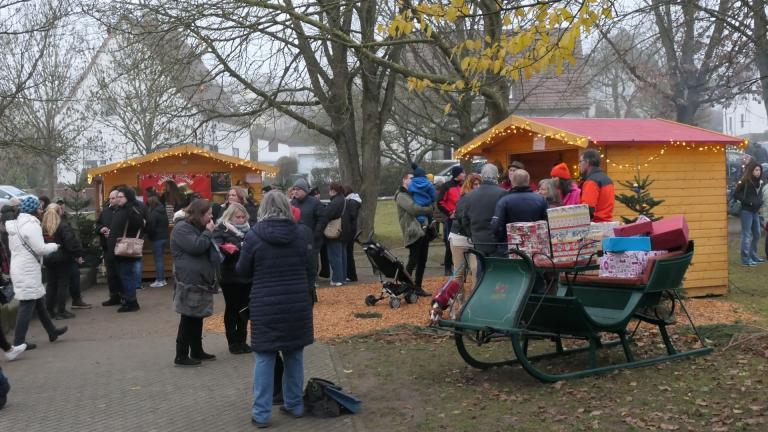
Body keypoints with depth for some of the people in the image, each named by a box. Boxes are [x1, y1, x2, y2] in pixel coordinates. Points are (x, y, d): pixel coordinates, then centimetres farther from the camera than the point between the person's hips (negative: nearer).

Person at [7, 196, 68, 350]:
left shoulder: (16, 224, 12)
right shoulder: (31, 224, -16)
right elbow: (40, 249, -19)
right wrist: (54, 246, 0)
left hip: (18, 267, 10)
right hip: (28, 270, -10)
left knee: (38, 301, 18)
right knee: (27, 304, -4)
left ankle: (52, 331, 29)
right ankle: (18, 342, -2)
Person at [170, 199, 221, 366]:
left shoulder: (198, 228, 19)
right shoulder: (182, 228, -12)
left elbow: (208, 250, 30)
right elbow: (196, 246, -23)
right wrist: (209, 232, -13)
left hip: (201, 280, 10)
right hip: (189, 282, -10)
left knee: (197, 318, 15)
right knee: (188, 319, -6)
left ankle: (197, 351, 24)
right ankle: (181, 356, 1)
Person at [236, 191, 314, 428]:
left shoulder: (254, 235, -9)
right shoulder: (302, 232, -2)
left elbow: (243, 271, 1)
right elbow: (310, 270, 7)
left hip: (266, 306, -3)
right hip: (297, 304, 3)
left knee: (264, 357, 5)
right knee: (294, 355, 16)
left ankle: (261, 413, 8)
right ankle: (295, 405, 26)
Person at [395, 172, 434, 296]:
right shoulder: (401, 196, -5)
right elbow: (413, 209, -18)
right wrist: (430, 209, -10)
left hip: (423, 231, 9)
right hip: (413, 233, -9)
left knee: (422, 262, 11)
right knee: (413, 262, -9)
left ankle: (417, 287, 19)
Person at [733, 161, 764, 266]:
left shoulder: (759, 182, 10)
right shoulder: (744, 181, -12)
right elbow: (736, 194, -15)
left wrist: (760, 202, 3)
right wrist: (748, 201, -18)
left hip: (755, 211, 8)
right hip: (746, 211, -8)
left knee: (756, 234, 14)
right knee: (746, 235, -6)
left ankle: (753, 255, 27)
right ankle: (745, 259, -4)